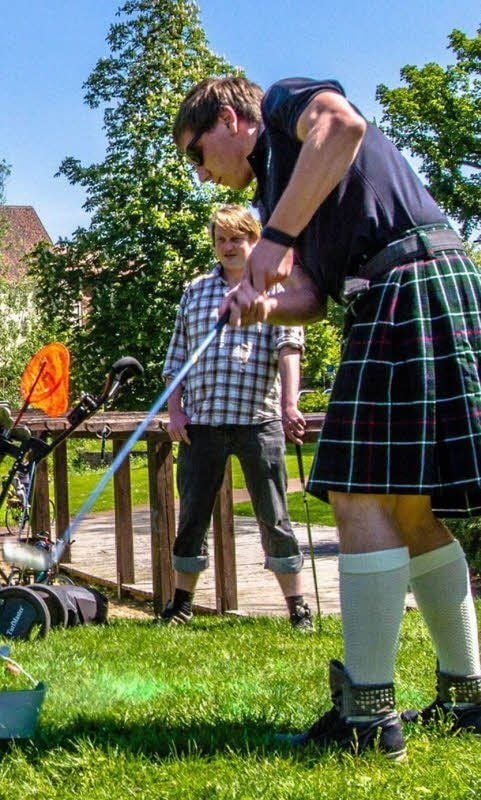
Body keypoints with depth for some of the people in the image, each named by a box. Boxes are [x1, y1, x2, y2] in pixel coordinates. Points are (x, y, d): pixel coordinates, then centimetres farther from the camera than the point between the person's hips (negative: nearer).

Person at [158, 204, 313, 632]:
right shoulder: (195, 291, 15)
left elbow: (289, 347, -8)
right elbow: (178, 354, 15)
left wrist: (290, 403, -20)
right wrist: (174, 409, 5)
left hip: (259, 419, -3)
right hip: (201, 420, 3)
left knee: (274, 516, 1)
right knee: (193, 513, 7)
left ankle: (297, 604, 9)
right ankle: (183, 599, 20)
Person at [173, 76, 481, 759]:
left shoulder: (285, 99, 8)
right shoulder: (275, 184, 30)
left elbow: (342, 124, -18)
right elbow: (313, 298, 17)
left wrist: (277, 236, -17)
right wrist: (263, 306, -5)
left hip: (415, 284, -10)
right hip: (393, 305, 10)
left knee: (363, 496, -12)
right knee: (409, 510, 11)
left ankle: (369, 710, -11)